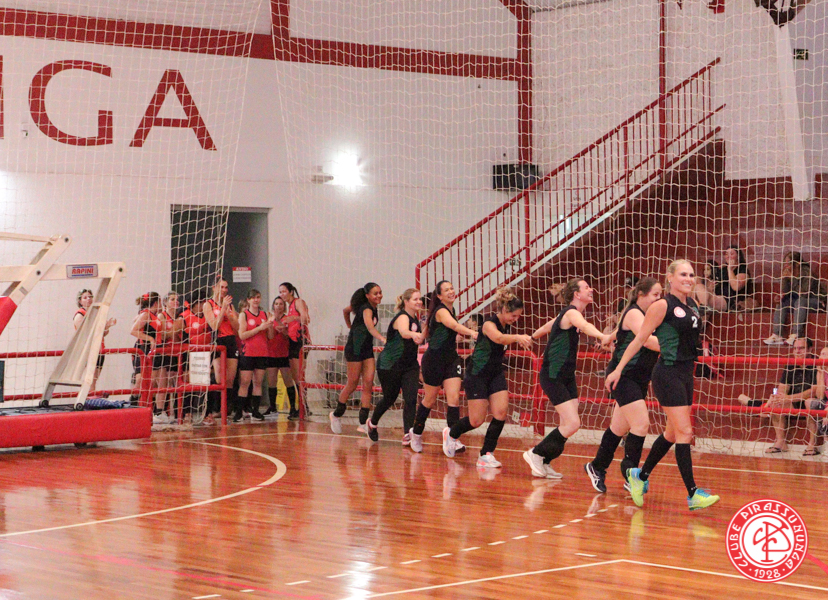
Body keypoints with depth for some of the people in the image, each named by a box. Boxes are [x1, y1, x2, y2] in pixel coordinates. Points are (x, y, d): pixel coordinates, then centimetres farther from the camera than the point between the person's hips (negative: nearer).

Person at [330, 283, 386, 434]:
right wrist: (382, 339, -56)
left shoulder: (373, 308, 7)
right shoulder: (366, 308, -20)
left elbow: (345, 310, 21)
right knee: (352, 383, 1)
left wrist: (350, 327, 26)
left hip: (367, 348, 8)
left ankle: (363, 423, -3)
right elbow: (369, 326, -42)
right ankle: (336, 415, 23)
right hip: (355, 348, -8)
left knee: (368, 383, -3)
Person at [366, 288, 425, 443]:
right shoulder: (402, 317, -21)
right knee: (389, 399, 10)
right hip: (390, 365, -6)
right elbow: (403, 332, -47)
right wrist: (414, 334, -66)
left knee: (411, 399, -11)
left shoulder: (415, 318, 5)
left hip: (410, 365, 6)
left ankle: (408, 435, -11)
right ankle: (372, 423, 37)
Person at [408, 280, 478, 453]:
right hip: (434, 359, -7)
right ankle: (416, 433, 29)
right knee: (430, 400, 7)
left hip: (451, 359, 7)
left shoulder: (451, 310, 9)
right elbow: (453, 325, -40)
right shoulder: (441, 311, -18)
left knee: (454, 398, -9)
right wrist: (471, 332, -56)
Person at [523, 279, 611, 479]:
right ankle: (535, 454, 1)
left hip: (566, 377, 10)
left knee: (570, 424, 3)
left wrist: (533, 337, 51)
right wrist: (602, 336, -59)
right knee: (572, 423, -15)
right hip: (553, 377, -10)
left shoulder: (567, 313, 14)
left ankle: (543, 463, 13)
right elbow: (585, 326, -39)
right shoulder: (571, 313, -15)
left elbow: (547, 327, 31)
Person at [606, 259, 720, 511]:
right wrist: (618, 369, -6)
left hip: (685, 374, 8)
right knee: (684, 431, -11)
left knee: (673, 433, 16)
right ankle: (692, 494, -10)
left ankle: (641, 475, 33)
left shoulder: (692, 304, 10)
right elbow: (640, 339, -7)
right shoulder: (662, 306, -10)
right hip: (668, 374, -8)